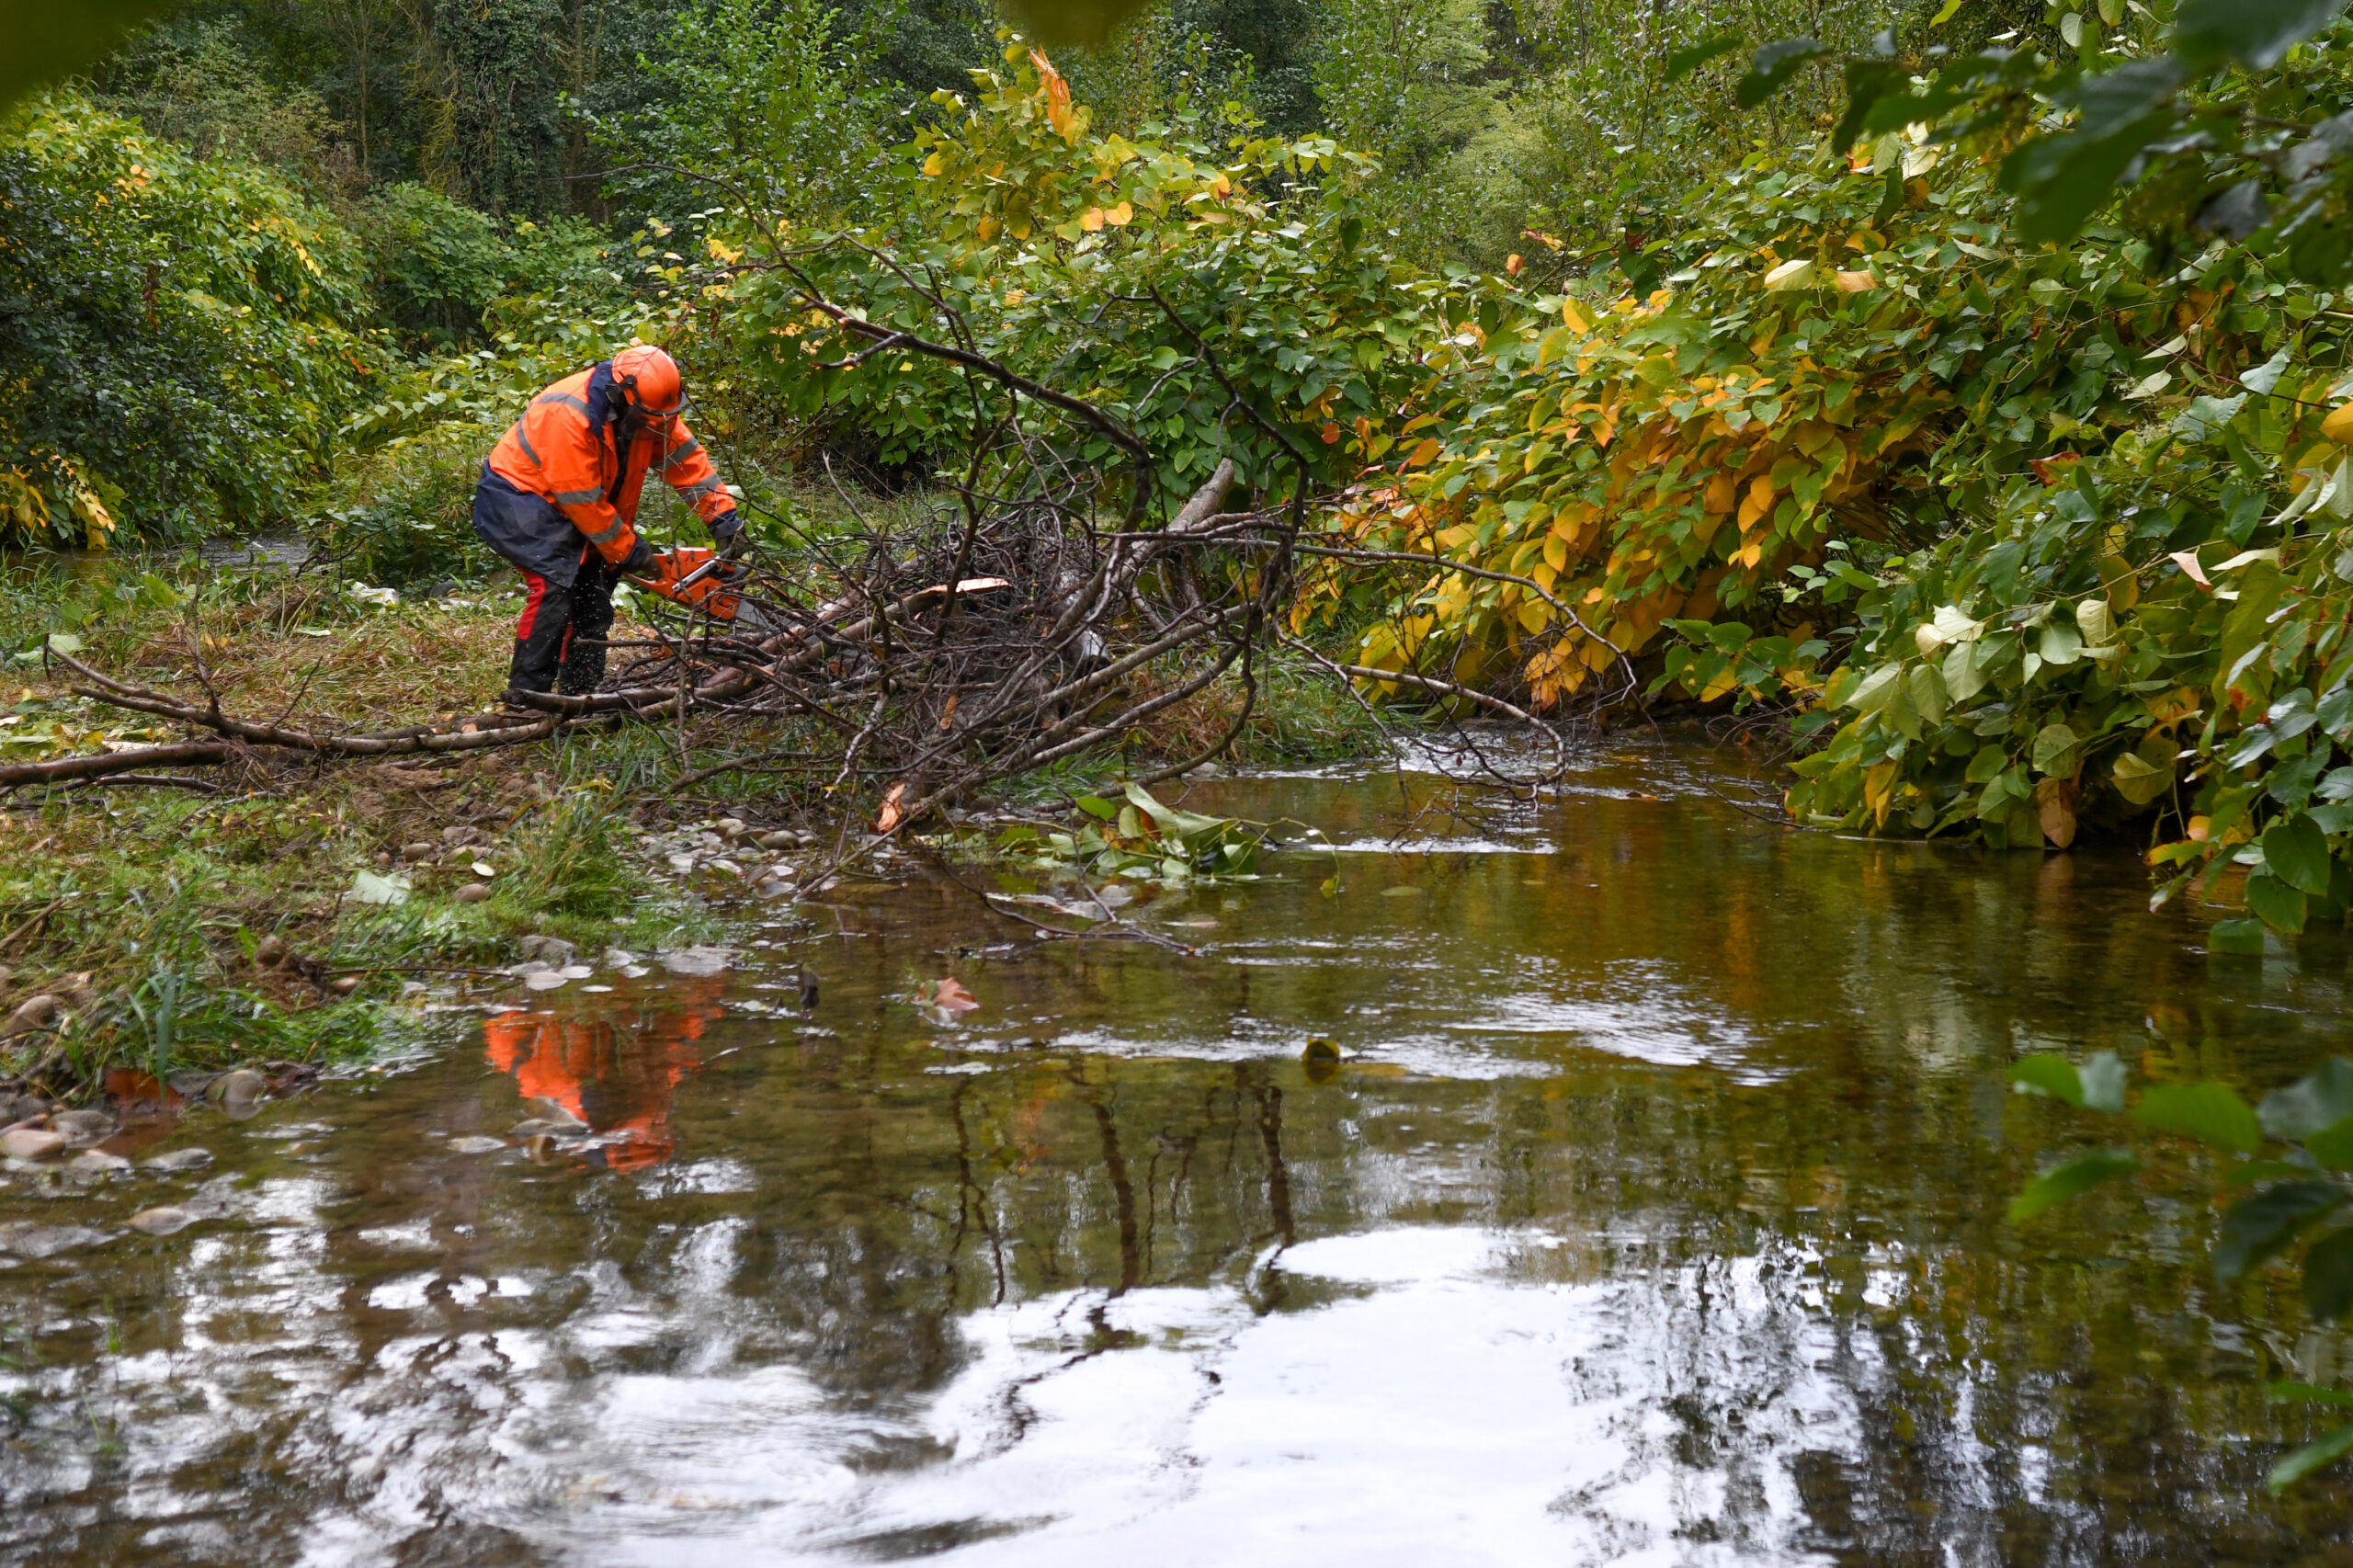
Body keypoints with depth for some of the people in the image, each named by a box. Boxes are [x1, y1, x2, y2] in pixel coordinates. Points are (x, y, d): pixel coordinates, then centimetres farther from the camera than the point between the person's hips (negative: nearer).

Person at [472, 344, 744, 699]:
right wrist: (630, 551, -19)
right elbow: (582, 501, -28)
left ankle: (580, 694, 13)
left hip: (555, 506, 9)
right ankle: (525, 699, -21)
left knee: (594, 592, 5)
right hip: (515, 497, -9)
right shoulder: (568, 416, -34)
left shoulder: (647, 408, -10)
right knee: (555, 585, -22)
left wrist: (723, 517, -12)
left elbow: (686, 457, -3)